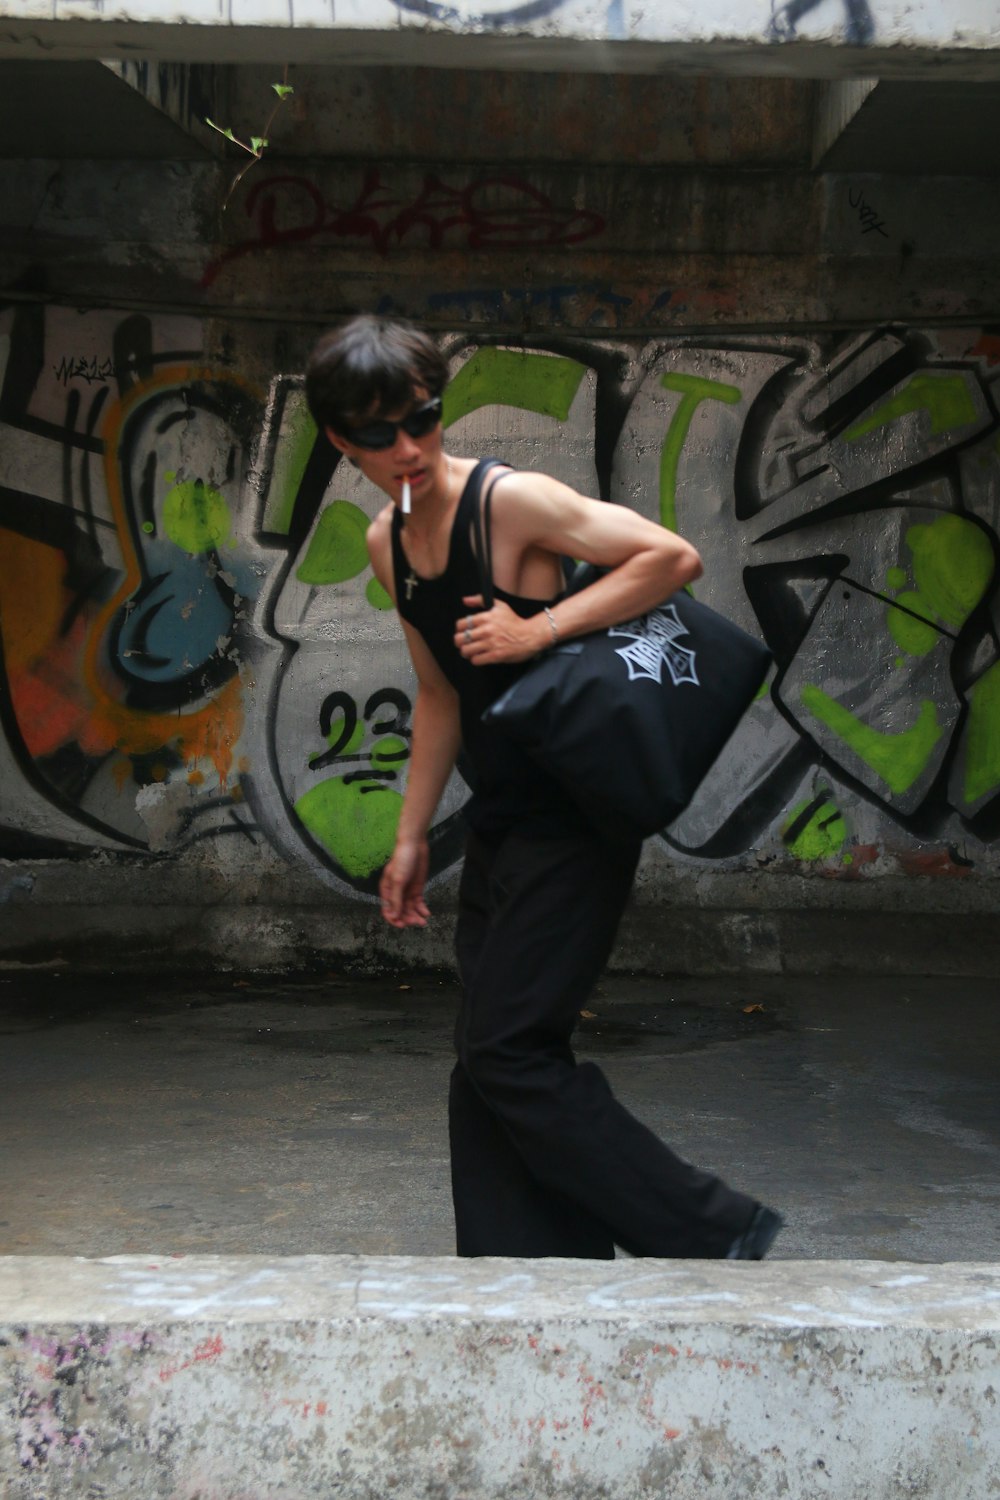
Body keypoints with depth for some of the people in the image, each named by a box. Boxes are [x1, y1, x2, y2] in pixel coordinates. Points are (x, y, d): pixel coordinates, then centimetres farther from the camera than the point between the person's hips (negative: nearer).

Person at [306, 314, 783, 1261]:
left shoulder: (511, 503, -15)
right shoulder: (387, 545, 8)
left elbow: (674, 557, -20)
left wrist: (541, 629, -23)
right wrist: (410, 839, 18)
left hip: (575, 819, -8)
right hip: (500, 826, 8)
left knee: (506, 1052, -10)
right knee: (491, 1058, 9)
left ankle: (714, 1233, 0)